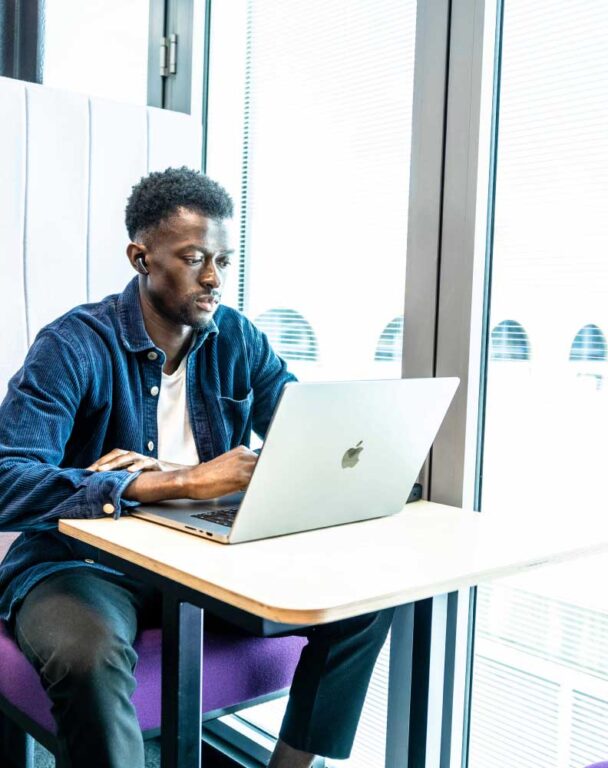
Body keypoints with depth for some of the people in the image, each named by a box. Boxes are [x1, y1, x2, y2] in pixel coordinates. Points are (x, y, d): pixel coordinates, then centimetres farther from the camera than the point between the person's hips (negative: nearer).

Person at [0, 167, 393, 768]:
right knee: (91, 651, -37)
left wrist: (162, 471, -21)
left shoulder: (238, 340, 0)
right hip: (84, 560, -4)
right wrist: (185, 481, -37)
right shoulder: (73, 347, -15)